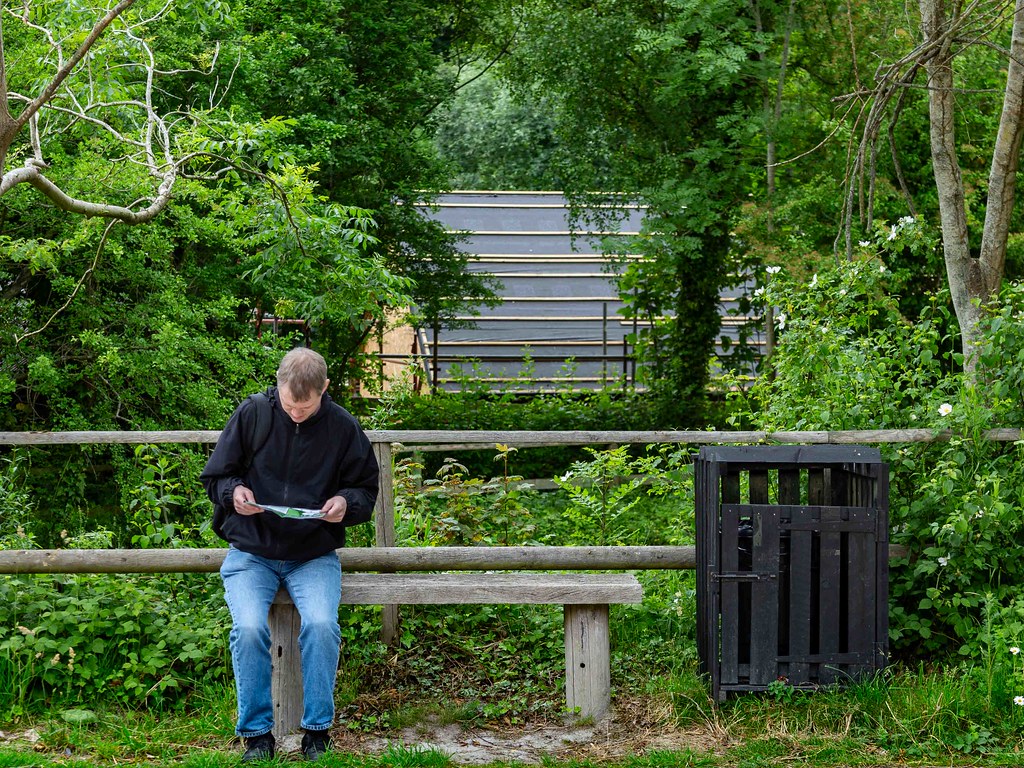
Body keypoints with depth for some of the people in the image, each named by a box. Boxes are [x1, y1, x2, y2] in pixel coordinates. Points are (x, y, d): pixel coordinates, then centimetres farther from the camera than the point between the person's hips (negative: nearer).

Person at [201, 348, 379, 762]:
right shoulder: (251, 414, -3)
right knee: (249, 628, -26)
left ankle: (317, 733, -10)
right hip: (252, 553, 0)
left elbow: (366, 488, 11)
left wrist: (345, 503, -12)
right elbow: (214, 476, 7)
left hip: (314, 556, 0)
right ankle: (257, 735, -9)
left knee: (321, 624, -28)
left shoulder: (343, 426, -1)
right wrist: (234, 492, -16)